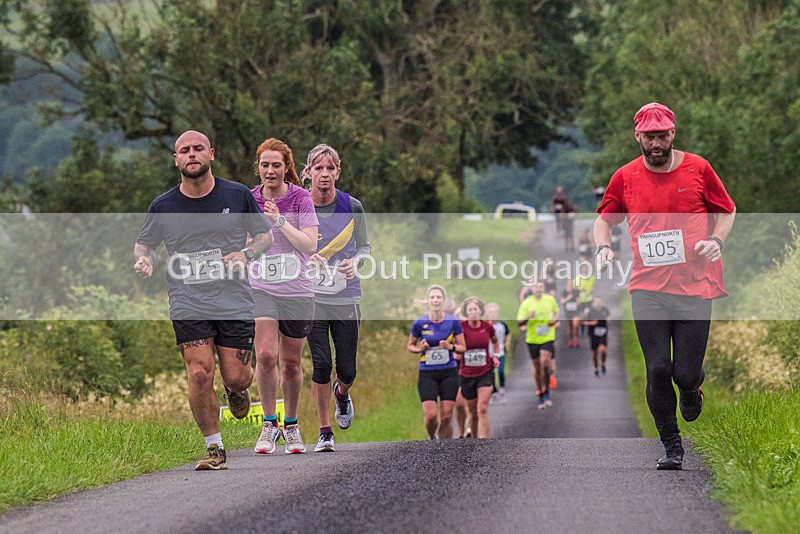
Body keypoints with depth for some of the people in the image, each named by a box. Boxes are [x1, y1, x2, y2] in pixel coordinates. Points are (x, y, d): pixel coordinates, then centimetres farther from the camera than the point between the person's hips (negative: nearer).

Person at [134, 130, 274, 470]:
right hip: (188, 304, 0)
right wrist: (144, 260, -6)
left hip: (234, 301, 0)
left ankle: (235, 390, 37)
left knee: (236, 377, -3)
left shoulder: (238, 196, 3)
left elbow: (265, 235, 13)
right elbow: (144, 243, 18)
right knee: (199, 373, -14)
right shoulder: (162, 207, 3)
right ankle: (214, 449, 1)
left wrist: (245, 254, -7)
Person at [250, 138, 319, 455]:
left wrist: (280, 220, -21)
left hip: (298, 292, -1)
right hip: (261, 289, 1)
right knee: (265, 355, -18)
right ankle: (269, 424, -7)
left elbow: (310, 245, -14)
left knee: (291, 363, 7)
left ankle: (291, 424, 26)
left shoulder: (301, 198, -4)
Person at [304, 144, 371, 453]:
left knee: (347, 370, 1)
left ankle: (342, 394, 39)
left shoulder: (352, 207, -1)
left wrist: (355, 262, -13)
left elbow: (365, 247, 9)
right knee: (321, 364, -9)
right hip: (312, 297, -1)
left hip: (346, 298, 1)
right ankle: (325, 432, 7)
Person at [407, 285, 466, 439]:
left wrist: (452, 347, -16)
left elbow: (463, 347, 5)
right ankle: (432, 440, 21)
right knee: (430, 415, -11)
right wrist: (420, 349, -11)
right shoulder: (420, 323, -3)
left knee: (446, 417, -2)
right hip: (427, 374, -1)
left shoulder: (453, 321, -2)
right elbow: (410, 345, 10)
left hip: (449, 373, 1)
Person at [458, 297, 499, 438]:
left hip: (486, 372, -1)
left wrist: (495, 356, 6)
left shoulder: (487, 327, -2)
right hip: (466, 374, 1)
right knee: (472, 411, 11)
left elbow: (495, 341, 19)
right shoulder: (461, 327, -8)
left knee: (482, 409, -14)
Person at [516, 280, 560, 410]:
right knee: (537, 367, 6)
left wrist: (555, 319, -3)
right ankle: (541, 398, 21)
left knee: (545, 363, -21)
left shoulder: (550, 299, 1)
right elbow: (519, 323, -7)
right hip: (532, 339, 1)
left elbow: (556, 313, 20)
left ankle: (546, 393, -8)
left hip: (547, 338, 0)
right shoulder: (526, 303, -5)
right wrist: (528, 317, -26)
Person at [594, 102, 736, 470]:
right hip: (647, 288, 1)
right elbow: (604, 219, 18)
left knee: (685, 373, -5)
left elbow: (726, 210, 13)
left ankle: (691, 389, 34)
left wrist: (715, 240, -6)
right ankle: (671, 446, 9)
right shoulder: (625, 177, 5)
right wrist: (603, 247, -2)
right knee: (657, 370, -7)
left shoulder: (697, 169, 2)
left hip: (695, 286, -1)